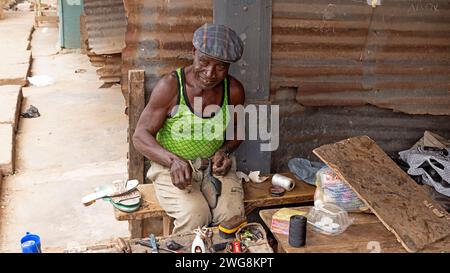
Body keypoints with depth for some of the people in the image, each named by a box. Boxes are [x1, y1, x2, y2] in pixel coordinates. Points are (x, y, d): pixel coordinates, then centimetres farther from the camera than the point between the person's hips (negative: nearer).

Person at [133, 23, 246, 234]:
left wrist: (225, 152, -8)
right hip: (171, 168, -3)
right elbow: (140, 136, -15)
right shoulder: (170, 86, -15)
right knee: (195, 216, -28)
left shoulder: (234, 90, -4)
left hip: (215, 167, 3)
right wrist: (173, 161, -31)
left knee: (233, 213, -23)